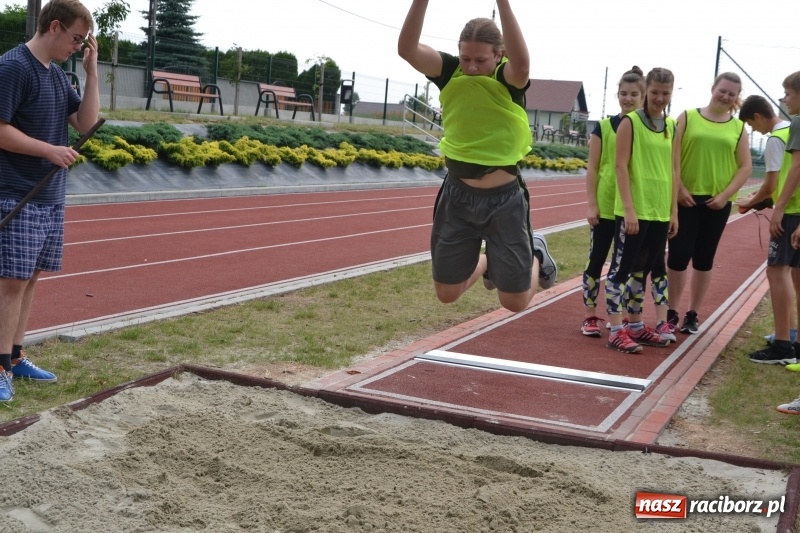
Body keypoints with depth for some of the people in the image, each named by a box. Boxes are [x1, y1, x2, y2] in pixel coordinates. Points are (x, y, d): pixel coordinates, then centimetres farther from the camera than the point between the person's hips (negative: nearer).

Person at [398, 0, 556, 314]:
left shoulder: (509, 77, -12)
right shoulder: (450, 72, -5)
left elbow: (522, 62, -38)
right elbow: (407, 48, -22)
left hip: (504, 198, -3)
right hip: (457, 194, 3)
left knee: (515, 302, 5)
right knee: (446, 293, 11)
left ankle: (536, 253, 38)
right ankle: (486, 262, 44)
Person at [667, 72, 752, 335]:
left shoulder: (738, 127, 6)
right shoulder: (688, 117, 1)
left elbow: (746, 166, 4)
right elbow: (673, 155, -3)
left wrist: (725, 195, -6)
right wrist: (679, 188, -12)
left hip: (717, 202, 2)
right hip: (686, 198, -2)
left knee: (704, 259, 8)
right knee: (678, 255, -3)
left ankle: (693, 314, 18)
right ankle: (672, 312, 10)